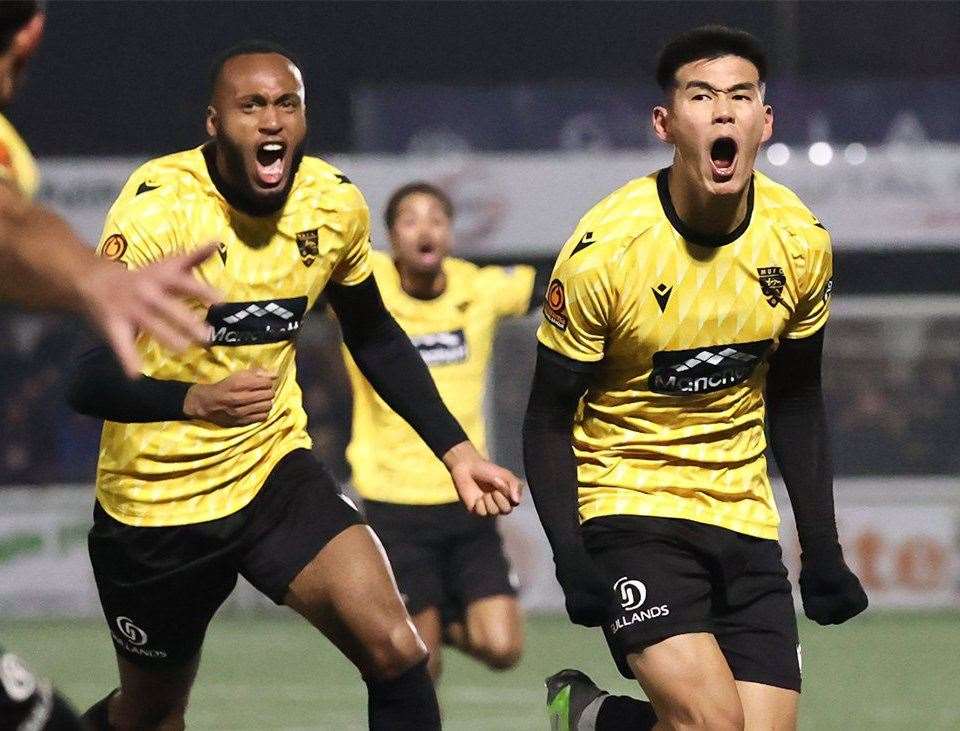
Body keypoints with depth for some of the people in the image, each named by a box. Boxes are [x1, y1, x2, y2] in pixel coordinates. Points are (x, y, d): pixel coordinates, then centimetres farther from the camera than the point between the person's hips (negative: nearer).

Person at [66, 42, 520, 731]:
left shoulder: (336, 204, -6)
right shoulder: (157, 208, -22)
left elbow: (375, 337, 14)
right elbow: (83, 375, -29)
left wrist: (456, 450, 7)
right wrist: (193, 401, -46)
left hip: (275, 471, 3)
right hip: (156, 502, -3)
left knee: (395, 648, -20)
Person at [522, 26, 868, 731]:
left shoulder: (801, 241, -3)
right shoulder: (606, 248, -16)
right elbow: (549, 419, -7)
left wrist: (823, 551, 9)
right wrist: (571, 557, -17)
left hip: (745, 519, 5)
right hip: (629, 507, -5)